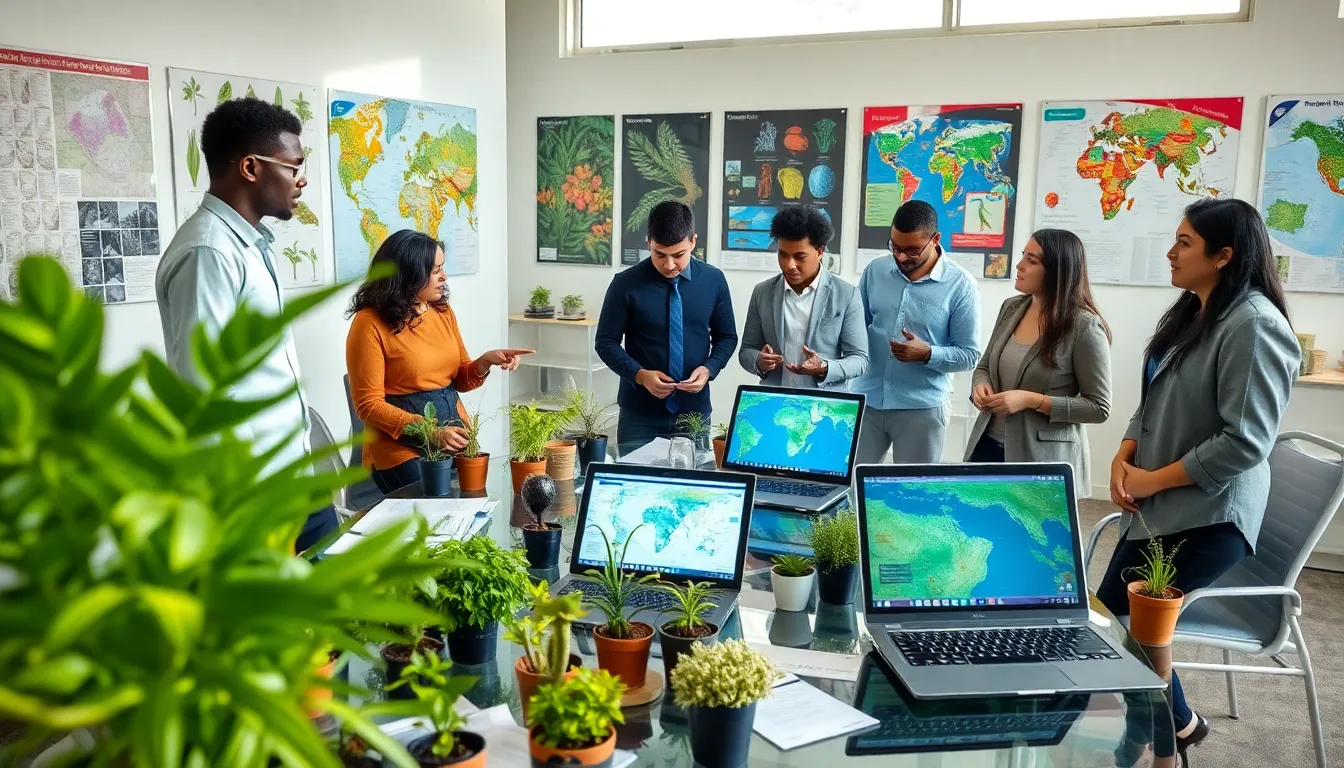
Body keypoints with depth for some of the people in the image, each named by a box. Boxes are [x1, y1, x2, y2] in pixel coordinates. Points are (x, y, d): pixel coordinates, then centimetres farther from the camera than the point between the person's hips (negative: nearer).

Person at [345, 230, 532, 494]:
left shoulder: (443, 311, 7)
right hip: (403, 448, -6)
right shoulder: (371, 324, -12)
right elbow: (369, 405, -14)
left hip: (455, 438, 6)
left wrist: (486, 361, -7)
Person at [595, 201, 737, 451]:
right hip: (639, 416, -2)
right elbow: (606, 342, -3)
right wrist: (639, 374, -19)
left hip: (694, 413, 2)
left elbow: (727, 337, 8)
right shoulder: (626, 284, -9)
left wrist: (709, 369, -11)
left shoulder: (713, 280, -1)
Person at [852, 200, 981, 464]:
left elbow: (969, 355, -5)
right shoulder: (875, 271, 3)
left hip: (922, 408, -3)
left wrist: (927, 353, -22)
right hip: (865, 400, 3)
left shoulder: (961, 285, -7)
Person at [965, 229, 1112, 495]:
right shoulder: (1011, 308, 4)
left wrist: (1031, 400, -20)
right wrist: (980, 386, -7)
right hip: (987, 445, 6)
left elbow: (1099, 408, -12)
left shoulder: (1084, 326, -14)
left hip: (1043, 457, -5)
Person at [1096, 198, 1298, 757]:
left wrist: (1154, 479, -16)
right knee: (1116, 615, 11)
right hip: (1157, 506, 9)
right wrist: (1124, 459, -3)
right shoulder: (1189, 313, 11)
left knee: (1118, 619, -5)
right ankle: (1174, 725, 30)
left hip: (1208, 514, -9)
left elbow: (1245, 442, -23)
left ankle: (1175, 727, 20)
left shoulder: (1253, 324, -18)